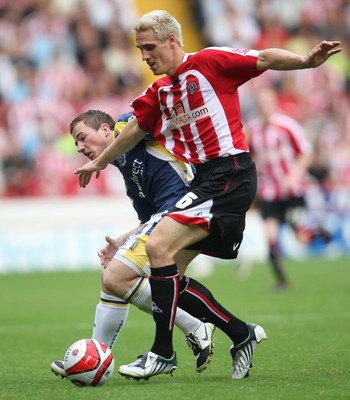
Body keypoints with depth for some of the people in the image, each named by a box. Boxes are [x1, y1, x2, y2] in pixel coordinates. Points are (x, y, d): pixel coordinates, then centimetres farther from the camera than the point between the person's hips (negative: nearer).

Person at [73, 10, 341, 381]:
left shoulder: (208, 62, -6)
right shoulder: (159, 91, 17)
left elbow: (264, 59, -10)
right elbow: (136, 128, 32)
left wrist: (307, 60, -27)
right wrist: (99, 162, 43)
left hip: (230, 173, -9)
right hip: (205, 179, 9)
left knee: (159, 245, -20)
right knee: (171, 273, 5)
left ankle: (163, 352, -11)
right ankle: (242, 335, 18)